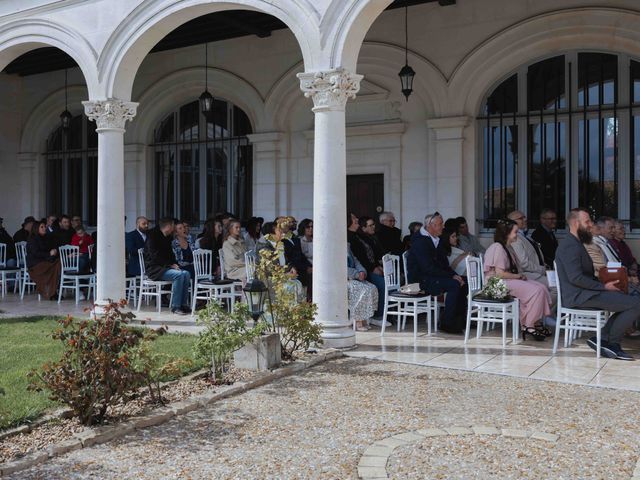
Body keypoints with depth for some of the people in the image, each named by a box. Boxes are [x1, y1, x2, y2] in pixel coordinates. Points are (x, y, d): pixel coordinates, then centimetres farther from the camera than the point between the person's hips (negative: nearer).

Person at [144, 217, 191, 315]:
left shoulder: (167, 238, 16)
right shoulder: (152, 236, -10)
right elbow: (155, 256, -17)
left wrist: (174, 264, 1)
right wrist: (170, 265, -18)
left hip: (166, 267, 8)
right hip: (154, 268, -8)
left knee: (186, 274, -15)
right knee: (178, 275, -29)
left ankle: (183, 304, -12)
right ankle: (175, 307, -23)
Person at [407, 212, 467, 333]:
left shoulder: (437, 241, 13)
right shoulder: (420, 241, -17)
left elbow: (444, 264, 16)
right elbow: (429, 268, -24)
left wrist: (454, 275, -3)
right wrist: (451, 276, -21)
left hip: (432, 277, 9)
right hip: (420, 280, -9)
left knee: (463, 282, -2)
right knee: (454, 285, -25)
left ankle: (460, 318, 5)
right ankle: (447, 323, -18)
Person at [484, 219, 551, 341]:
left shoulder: (508, 247, 16)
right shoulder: (498, 248, -16)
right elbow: (500, 273, -22)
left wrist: (521, 275, -1)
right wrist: (518, 276, -10)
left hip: (510, 280, 10)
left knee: (542, 288, -7)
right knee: (536, 290, -20)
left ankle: (537, 323, -6)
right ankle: (528, 326, -11)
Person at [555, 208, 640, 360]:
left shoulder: (575, 243, 19)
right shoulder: (570, 245, -15)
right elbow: (576, 278, -23)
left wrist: (603, 284, 6)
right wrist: (604, 286, -15)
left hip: (584, 293, 11)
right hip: (579, 296, -11)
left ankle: (603, 338, 5)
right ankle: (611, 342, -1)